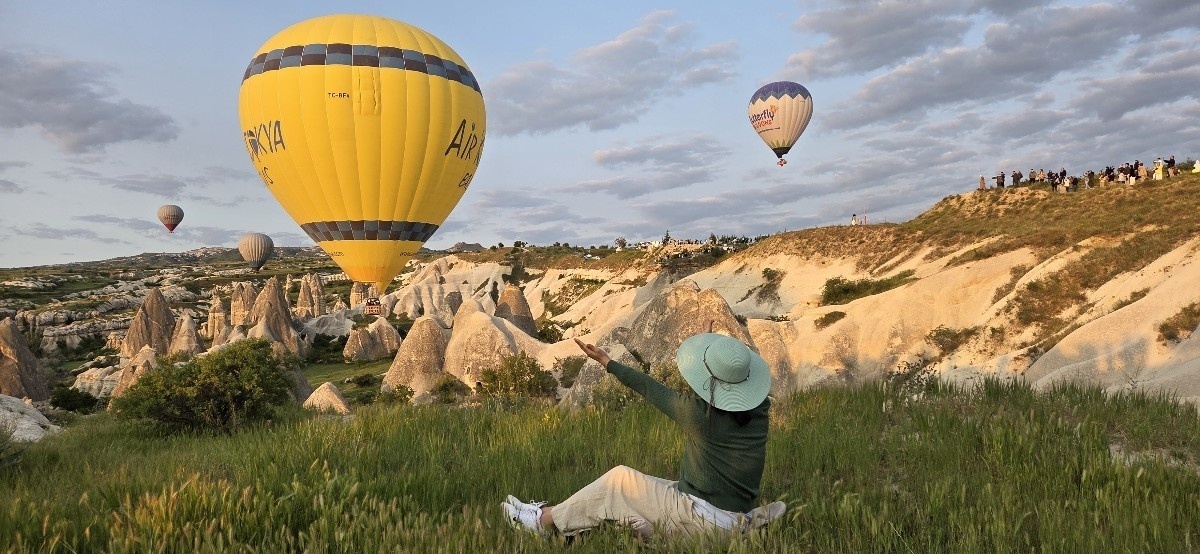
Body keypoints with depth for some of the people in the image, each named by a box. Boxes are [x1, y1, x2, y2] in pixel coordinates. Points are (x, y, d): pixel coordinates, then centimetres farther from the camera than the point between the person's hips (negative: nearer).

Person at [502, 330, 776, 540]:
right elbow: (734, 383, 17)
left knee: (619, 479, 9)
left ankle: (546, 520, 19)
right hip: (736, 521, 7)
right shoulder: (760, 411, -5)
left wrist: (607, 362, 9)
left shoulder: (696, 412, -19)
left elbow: (650, 388, -4)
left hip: (697, 520, -7)